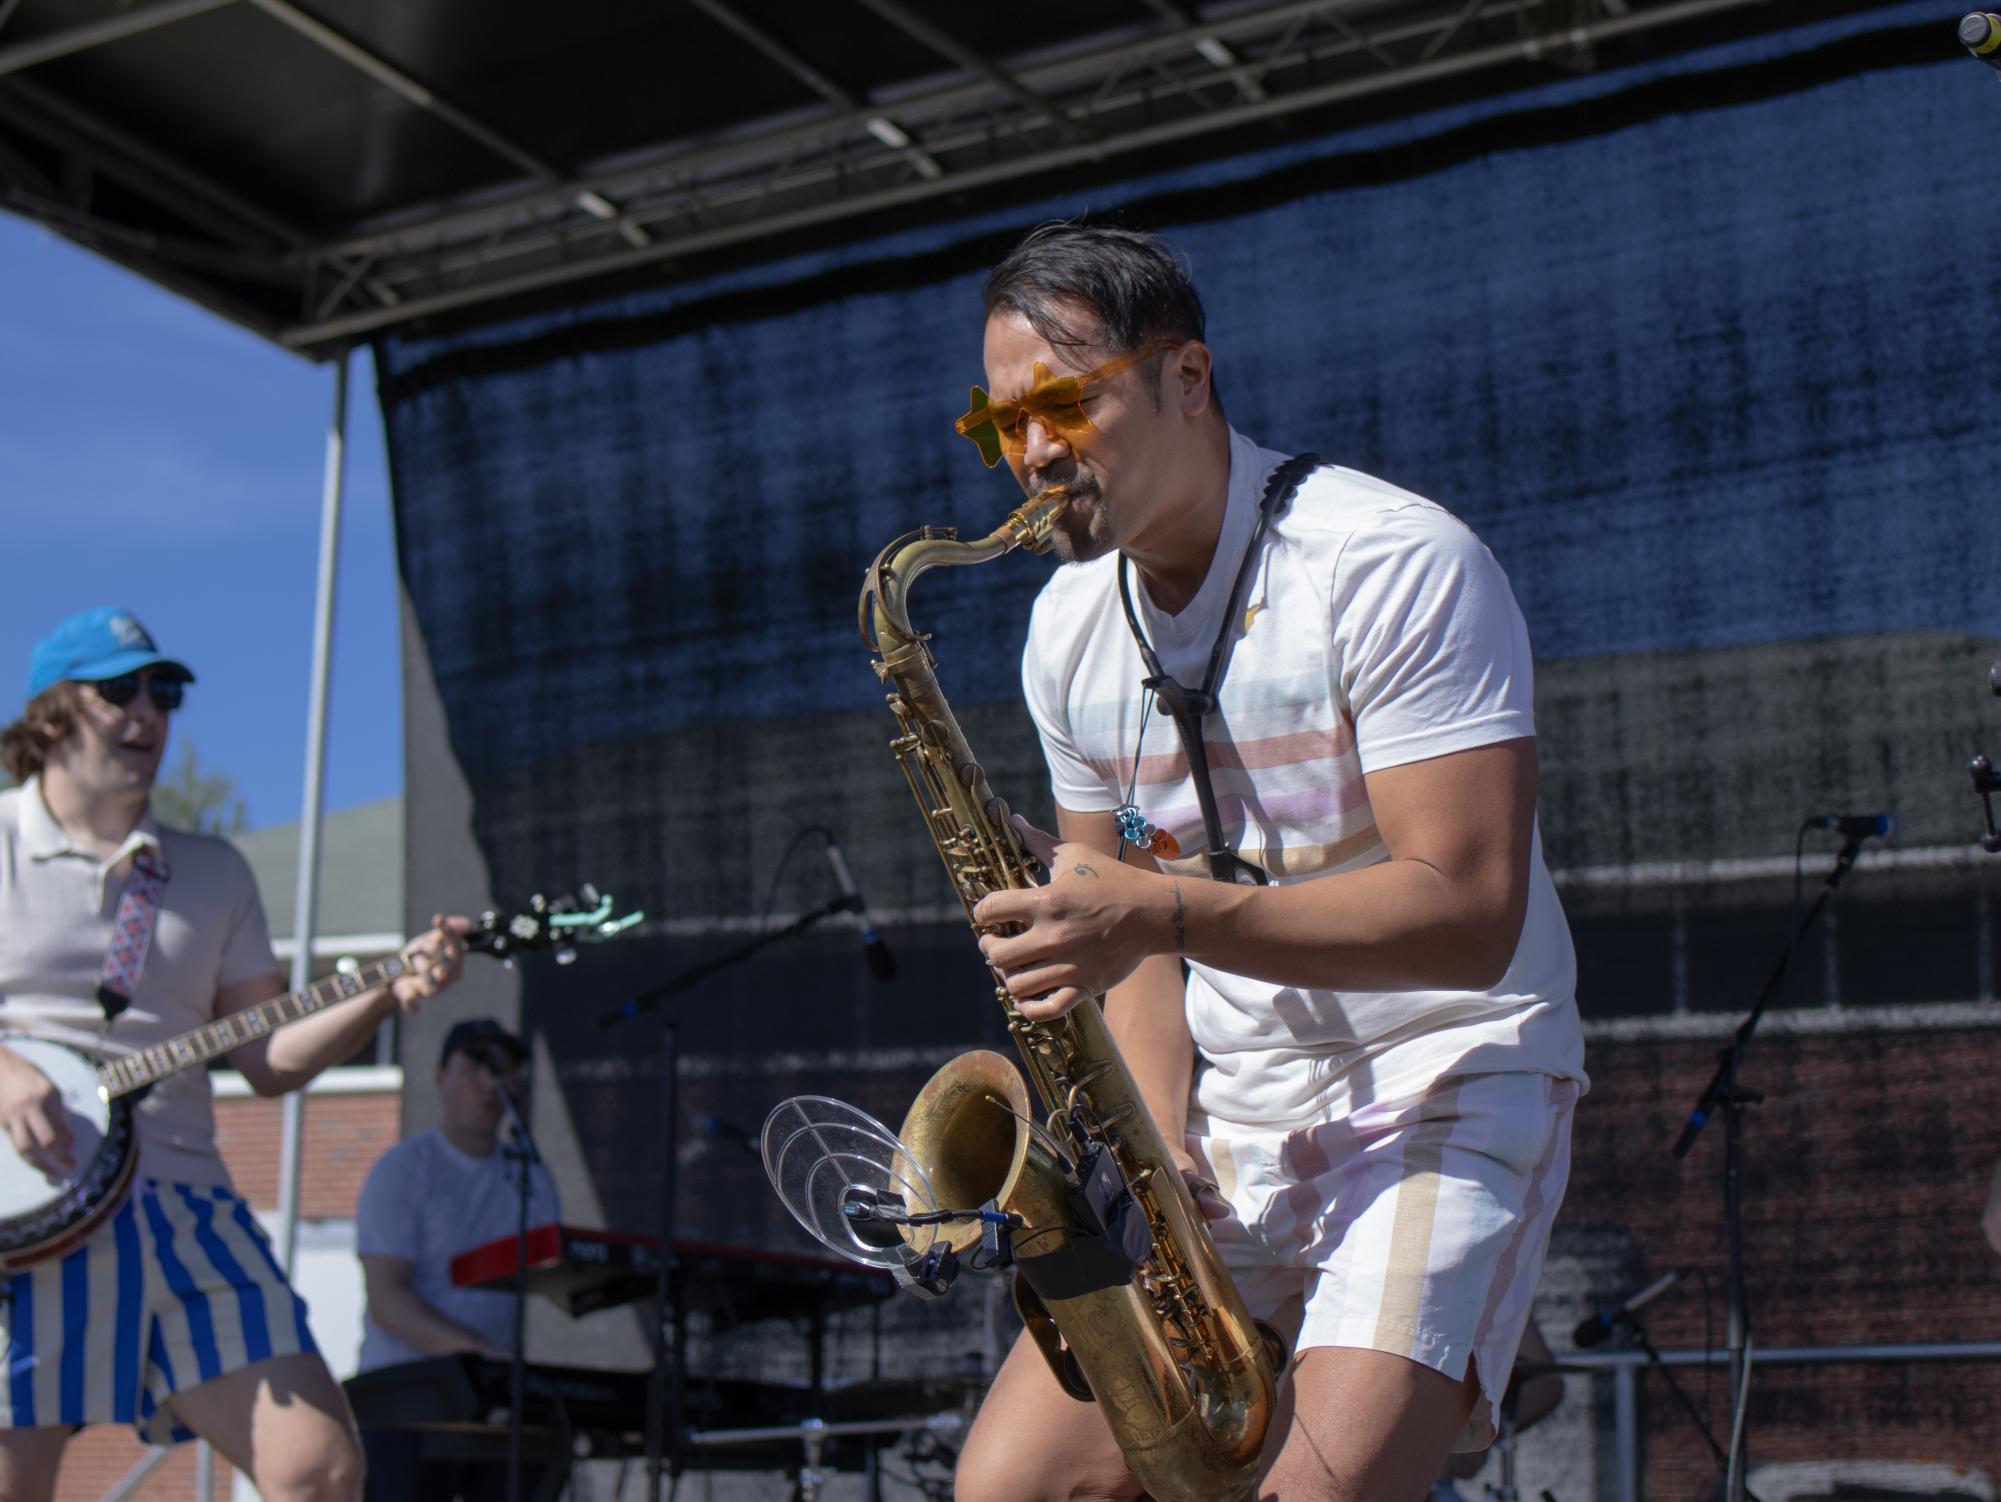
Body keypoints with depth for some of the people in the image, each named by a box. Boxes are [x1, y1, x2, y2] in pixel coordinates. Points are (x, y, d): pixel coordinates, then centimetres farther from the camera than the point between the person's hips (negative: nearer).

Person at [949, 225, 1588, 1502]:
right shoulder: (1071, 629, 7)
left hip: (1448, 1083, -6)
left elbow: (1469, 913, -21)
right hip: (1227, 1111, 6)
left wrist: (1163, 910, -28)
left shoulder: (1393, 565, -15)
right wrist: (1161, 1146, -5)